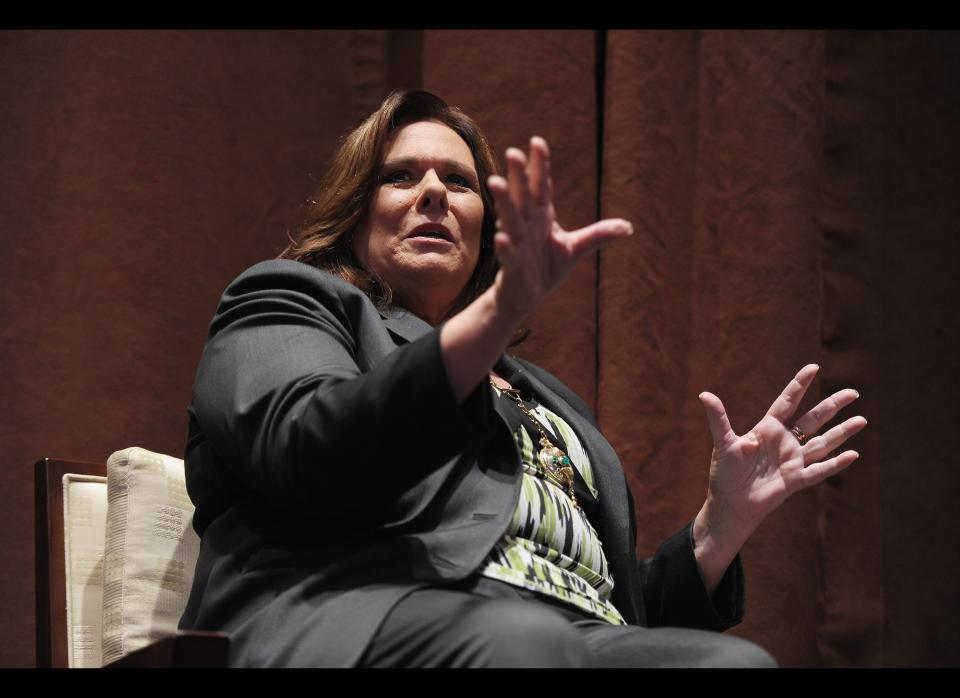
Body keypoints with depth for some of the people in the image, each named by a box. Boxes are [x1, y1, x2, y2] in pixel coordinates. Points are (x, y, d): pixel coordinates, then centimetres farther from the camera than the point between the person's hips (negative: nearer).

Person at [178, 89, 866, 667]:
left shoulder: (549, 399, 38)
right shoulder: (285, 303, 22)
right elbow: (310, 451, -5)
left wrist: (729, 516, 15)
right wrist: (502, 310, -16)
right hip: (368, 615, -4)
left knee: (737, 660, -31)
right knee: (519, 641, -42)